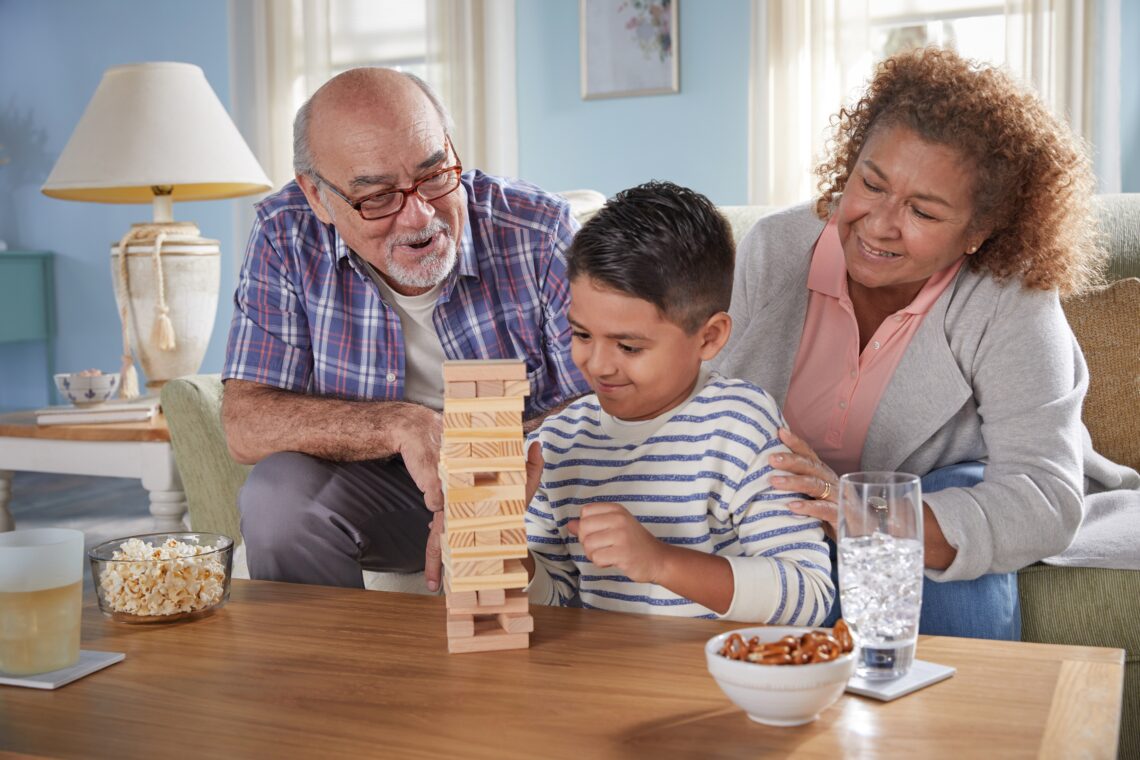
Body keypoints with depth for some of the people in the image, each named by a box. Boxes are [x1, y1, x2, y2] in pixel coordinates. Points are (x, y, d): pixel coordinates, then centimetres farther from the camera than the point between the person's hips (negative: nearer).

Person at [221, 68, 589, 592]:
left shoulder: (540, 234, -17)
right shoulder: (287, 237, -12)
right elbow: (245, 424, -16)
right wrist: (401, 425, -31)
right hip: (378, 488, 1)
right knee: (279, 493, -27)